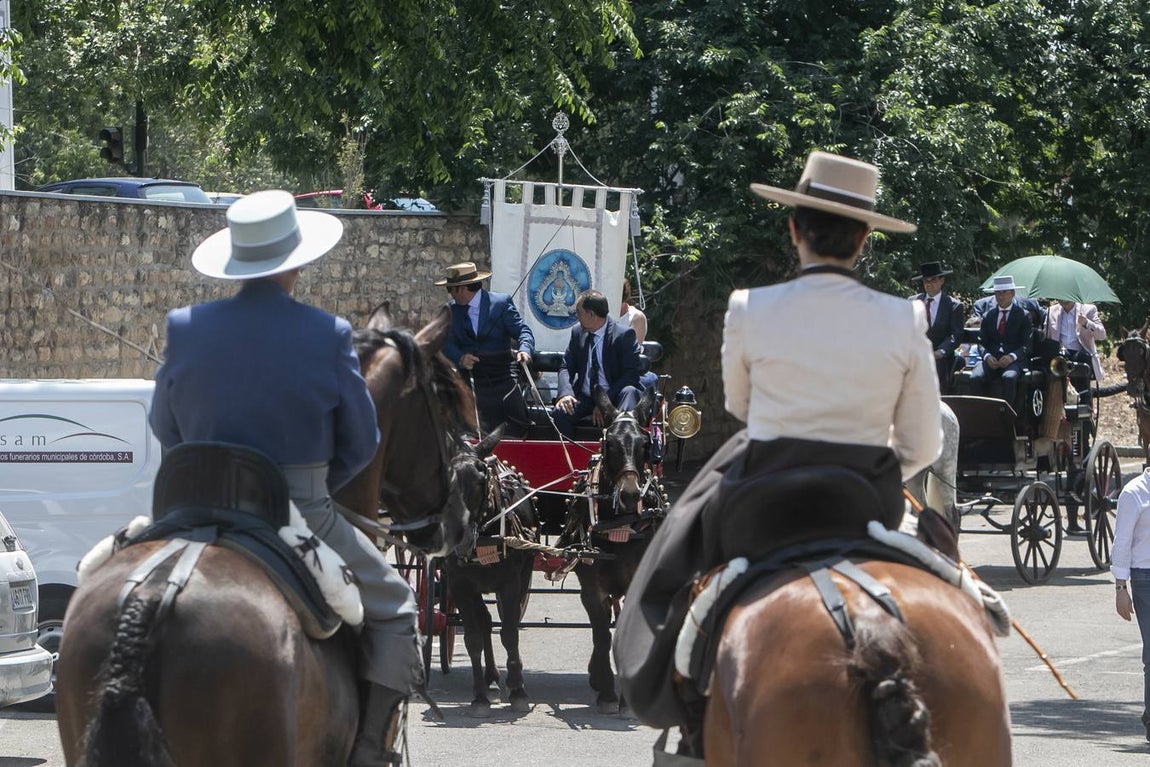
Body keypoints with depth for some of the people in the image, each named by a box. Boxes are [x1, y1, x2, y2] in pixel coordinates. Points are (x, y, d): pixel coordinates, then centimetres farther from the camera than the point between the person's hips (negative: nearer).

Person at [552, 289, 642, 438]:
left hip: (614, 397, -4)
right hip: (585, 397, 4)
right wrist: (566, 393, -15)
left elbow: (631, 374, -13)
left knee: (629, 392, -37)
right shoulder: (578, 333, 10)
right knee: (559, 414, -26)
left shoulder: (624, 335, -7)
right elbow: (566, 367, 7)